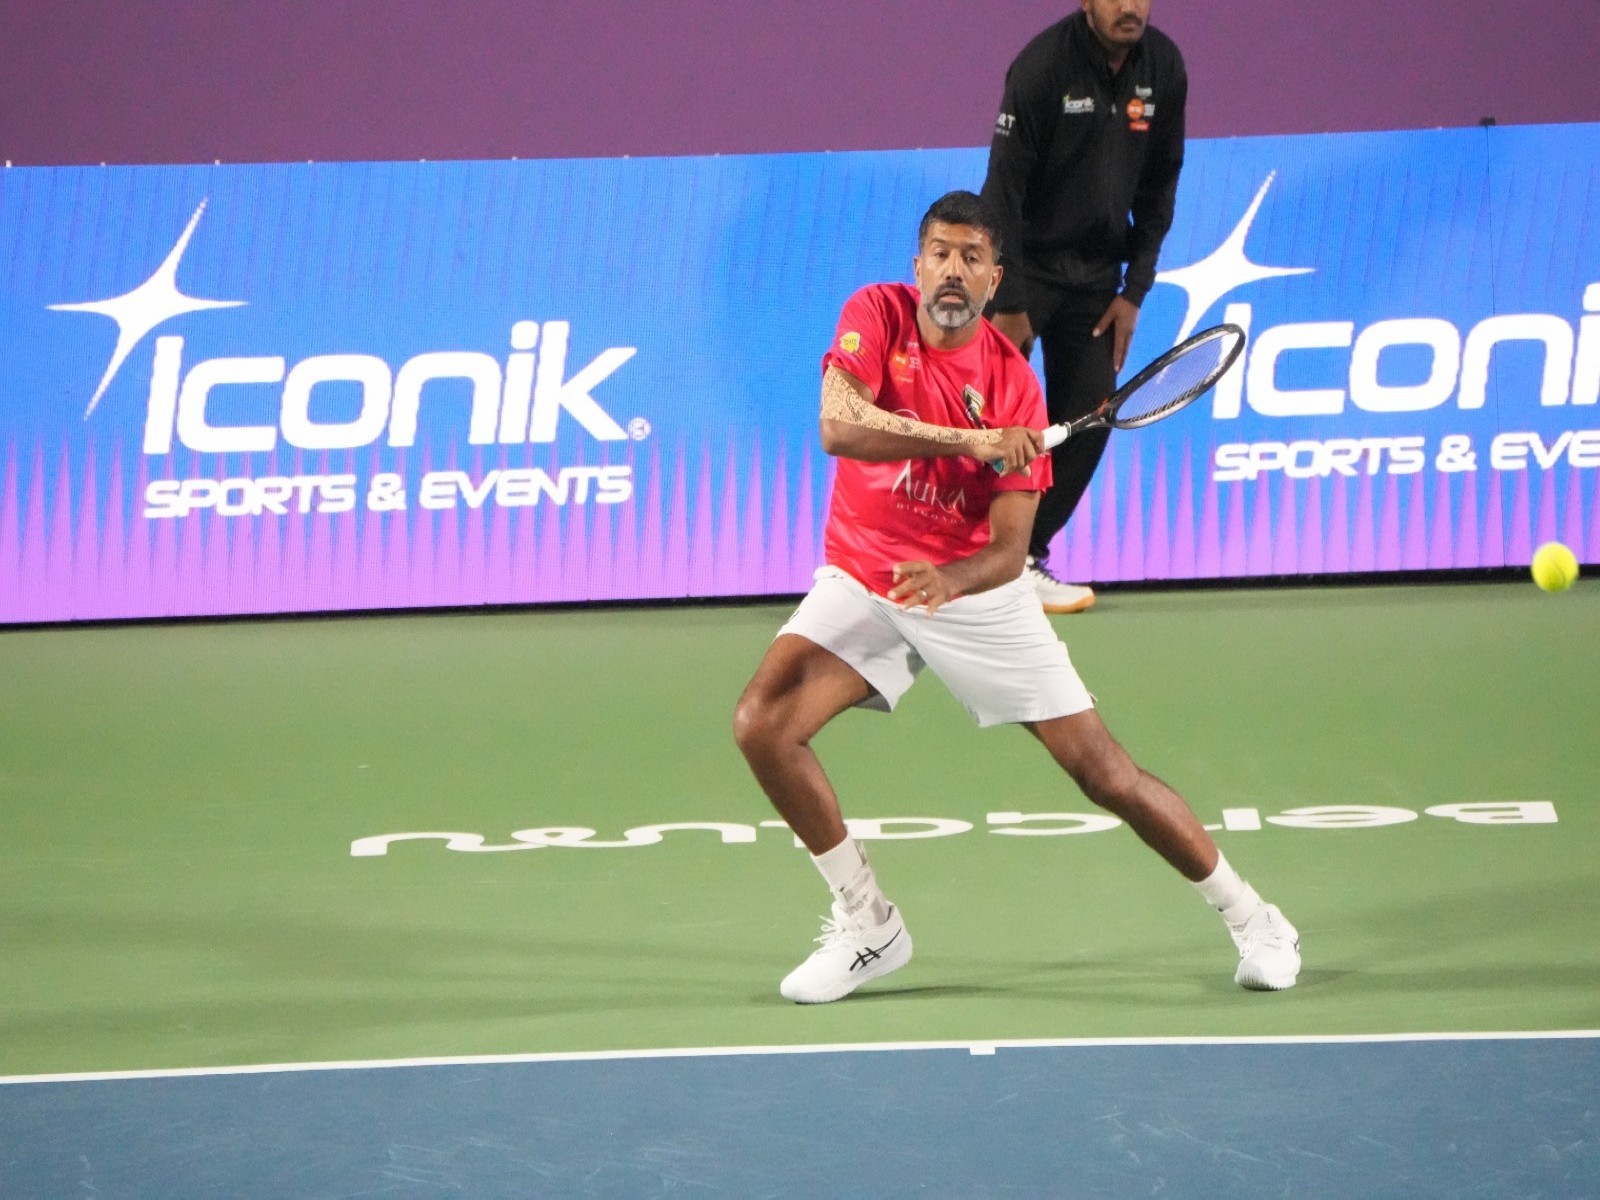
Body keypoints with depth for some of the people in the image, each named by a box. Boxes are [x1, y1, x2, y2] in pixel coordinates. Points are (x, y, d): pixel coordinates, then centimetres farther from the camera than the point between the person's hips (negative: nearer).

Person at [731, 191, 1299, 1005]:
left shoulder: (1014, 386, -14)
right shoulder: (878, 315, -12)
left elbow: (1008, 551, -15)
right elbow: (839, 427, -30)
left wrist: (948, 580, -37)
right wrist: (975, 441, -36)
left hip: (972, 593, -1)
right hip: (863, 581, 1)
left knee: (1102, 769, -4)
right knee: (762, 725, -20)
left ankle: (1249, 917, 15)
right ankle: (867, 926, -2)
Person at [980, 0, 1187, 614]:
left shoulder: (1164, 68, -4)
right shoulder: (1043, 64, -20)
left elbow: (1158, 188, 6)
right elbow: (1004, 189, -18)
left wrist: (1134, 290, 1)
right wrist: (1008, 303, -18)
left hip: (1096, 273, 5)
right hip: (1023, 262, -5)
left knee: (1089, 419, -1)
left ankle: (1021, 561, 8)